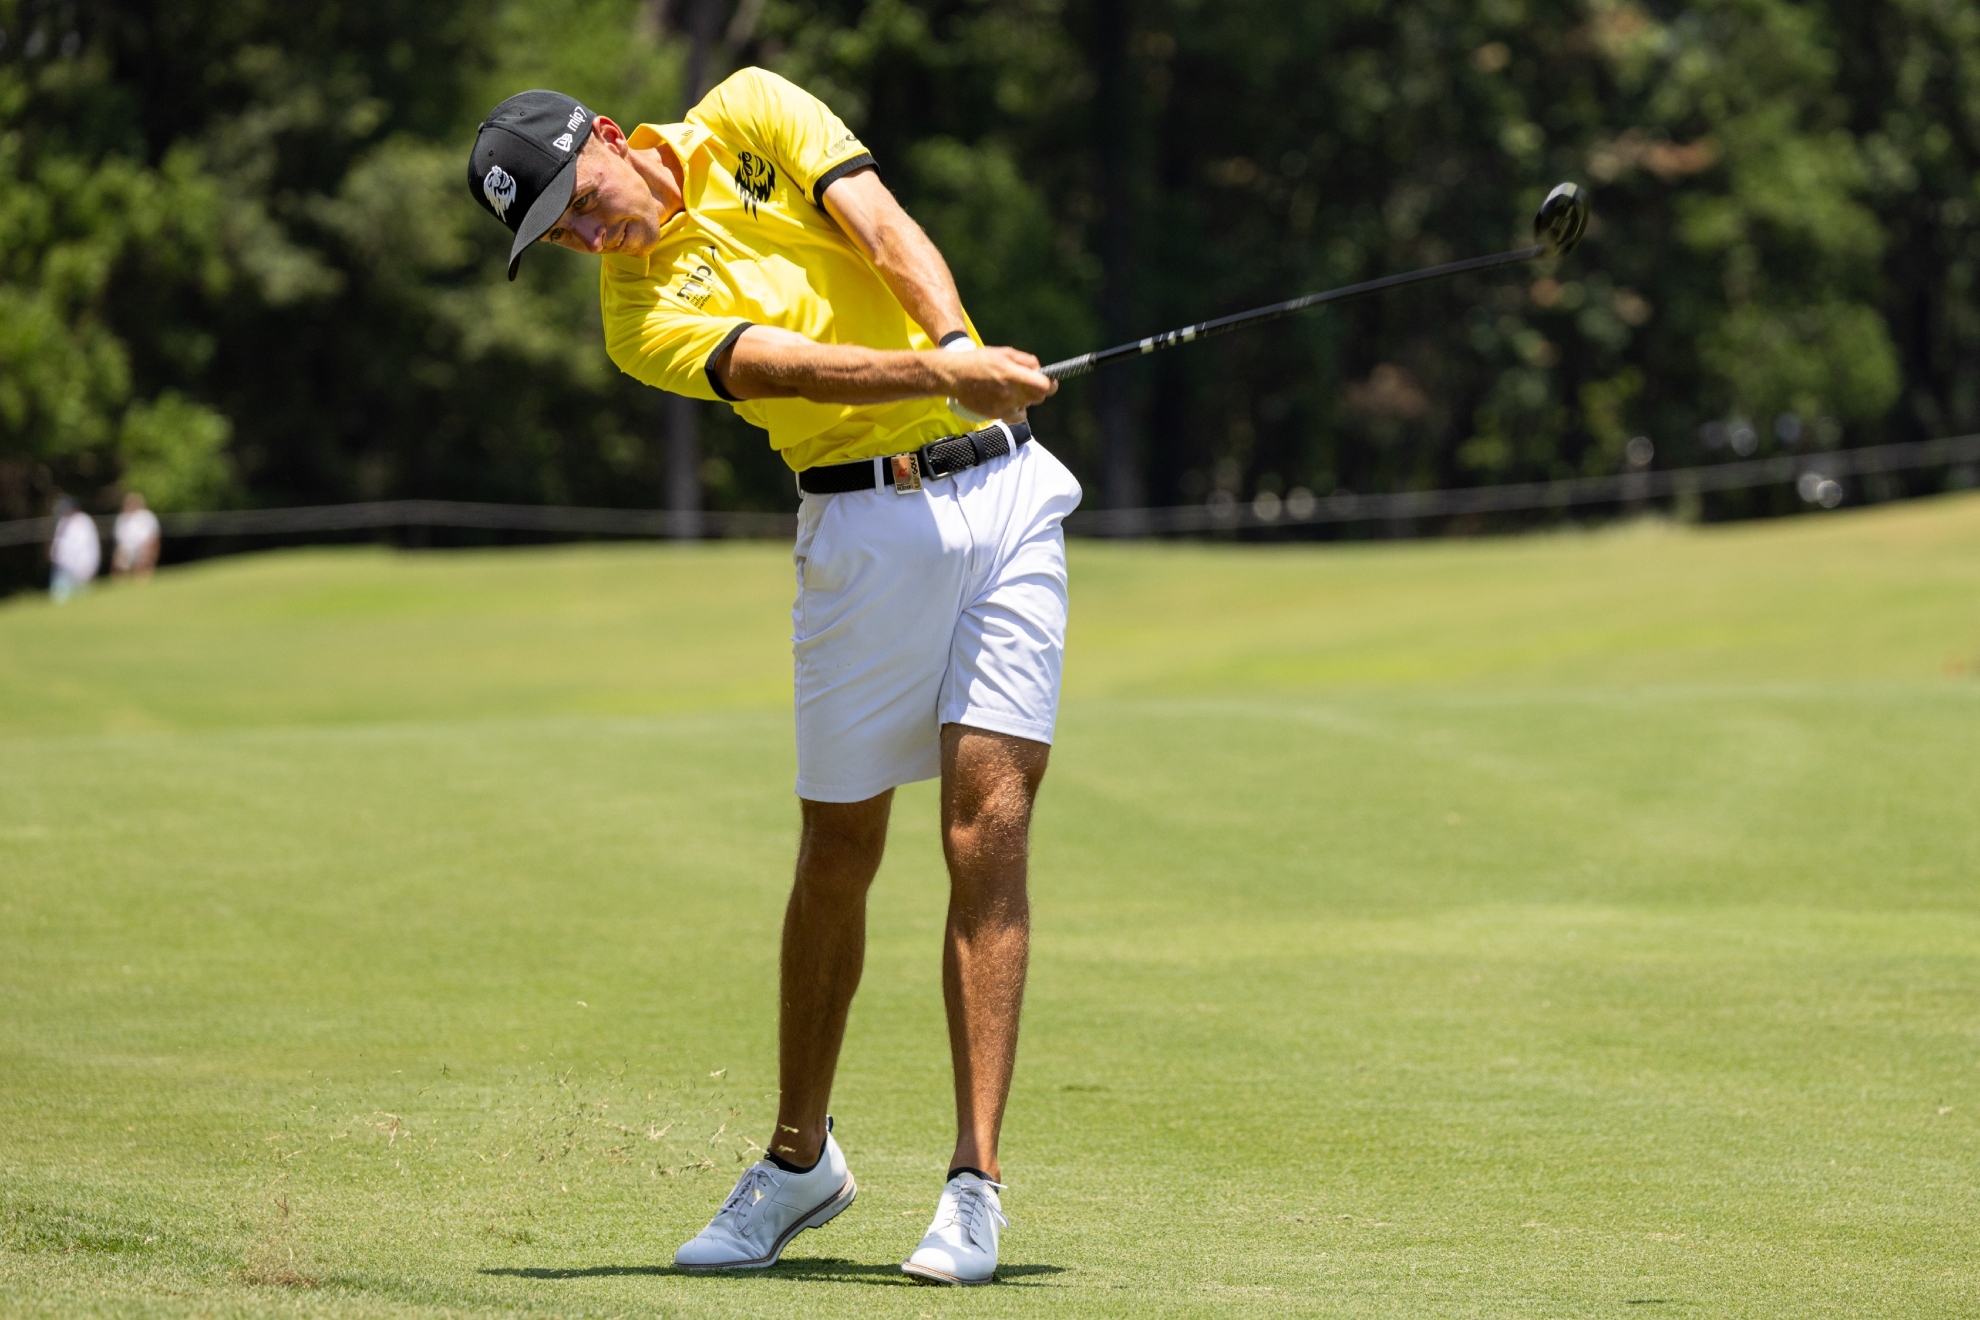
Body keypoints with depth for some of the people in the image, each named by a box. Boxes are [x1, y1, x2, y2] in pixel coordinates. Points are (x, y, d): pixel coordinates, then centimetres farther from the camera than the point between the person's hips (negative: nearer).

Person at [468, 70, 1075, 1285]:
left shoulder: (751, 116, 4)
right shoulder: (644, 319, -5)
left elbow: (889, 235, -7)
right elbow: (801, 366, -21)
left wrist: (962, 344, -25)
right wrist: (950, 377, -36)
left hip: (1005, 489, 1)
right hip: (868, 530, 0)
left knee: (990, 837, -8)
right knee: (839, 852, 3)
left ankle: (975, 1184, -9)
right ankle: (800, 1160, 22)